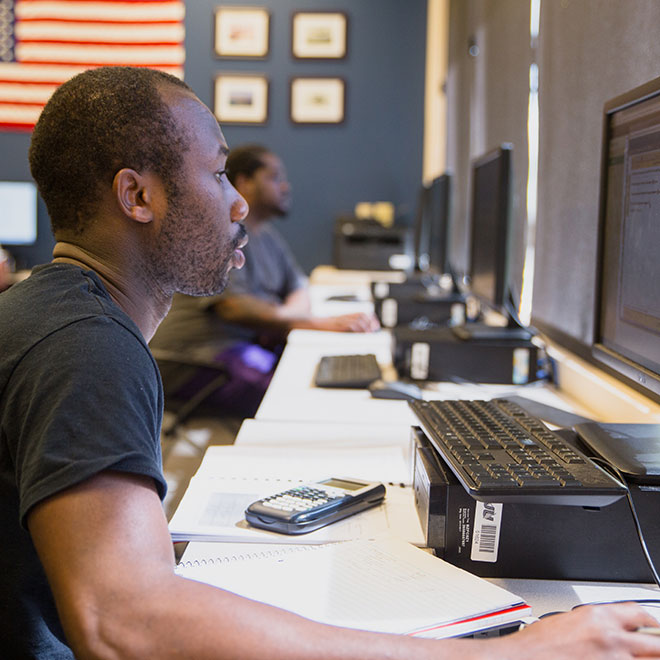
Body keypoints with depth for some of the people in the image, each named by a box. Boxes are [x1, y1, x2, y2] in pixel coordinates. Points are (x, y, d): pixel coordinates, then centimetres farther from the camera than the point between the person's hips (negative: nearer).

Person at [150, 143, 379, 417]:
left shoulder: (266, 233, 19)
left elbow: (298, 289, 19)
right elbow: (232, 307, -24)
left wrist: (279, 318, -8)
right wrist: (320, 323, -29)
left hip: (256, 344, 9)